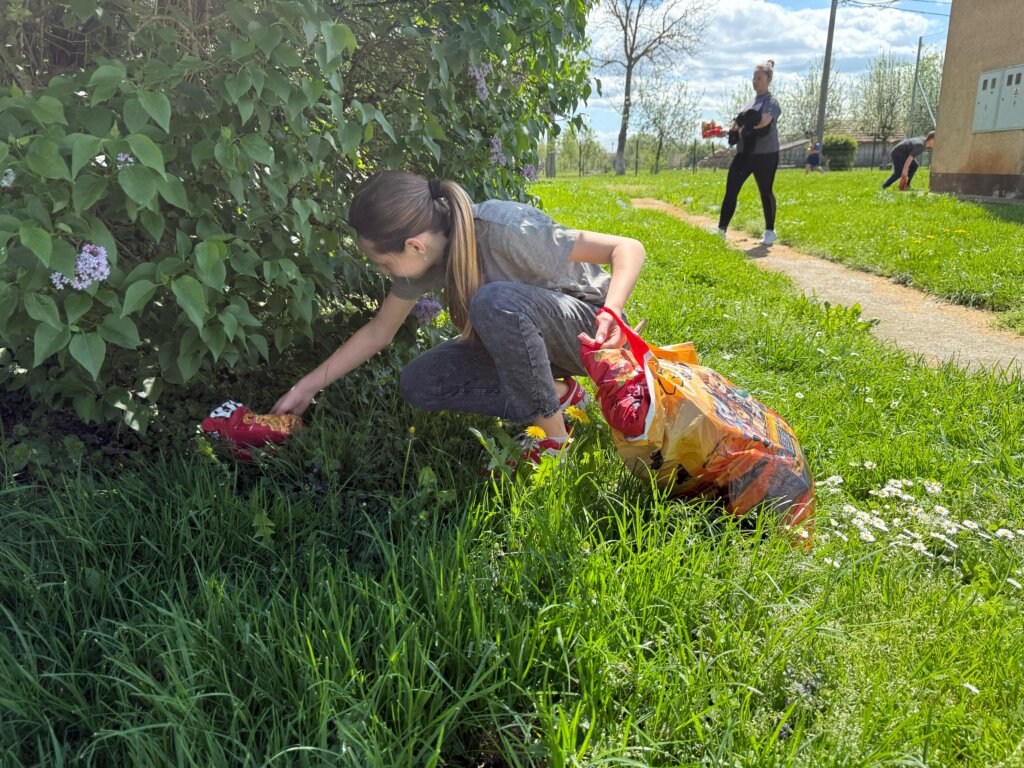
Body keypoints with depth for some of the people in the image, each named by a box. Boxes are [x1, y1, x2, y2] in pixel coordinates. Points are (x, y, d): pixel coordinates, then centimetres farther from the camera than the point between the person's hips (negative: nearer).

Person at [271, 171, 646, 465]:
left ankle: (555, 439, -18)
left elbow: (629, 248, -28)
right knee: (417, 384, -8)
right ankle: (557, 397, 1)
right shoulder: (423, 257, -11)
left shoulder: (505, 233, -32)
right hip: (521, 339, 7)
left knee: (494, 300, -36)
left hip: (585, 330, -7)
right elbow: (378, 332, 3)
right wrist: (306, 387, 4)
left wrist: (611, 313, -46)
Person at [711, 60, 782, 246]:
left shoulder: (772, 102, -6)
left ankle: (770, 231, 17)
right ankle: (721, 229, -3)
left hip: (765, 154, -7)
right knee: (731, 190, -3)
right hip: (744, 153, 7)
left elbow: (763, 122, -25)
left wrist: (741, 125, -15)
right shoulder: (750, 101, 17)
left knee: (765, 192, 3)